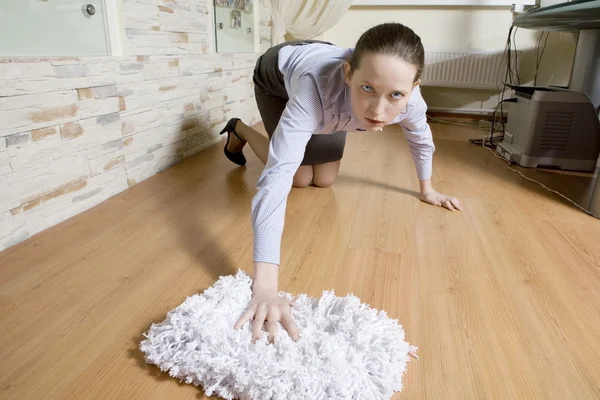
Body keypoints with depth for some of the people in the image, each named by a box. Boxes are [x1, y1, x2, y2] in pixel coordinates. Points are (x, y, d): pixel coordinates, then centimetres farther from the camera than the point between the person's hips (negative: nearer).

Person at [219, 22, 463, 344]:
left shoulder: (409, 100, -35)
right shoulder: (318, 88, -50)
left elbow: (420, 137, -10)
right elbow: (277, 177, -57)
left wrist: (426, 189, 5)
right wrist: (264, 288, -63)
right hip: (277, 73, -4)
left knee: (324, 180, 5)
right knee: (300, 177, -3)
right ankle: (240, 131, 21)